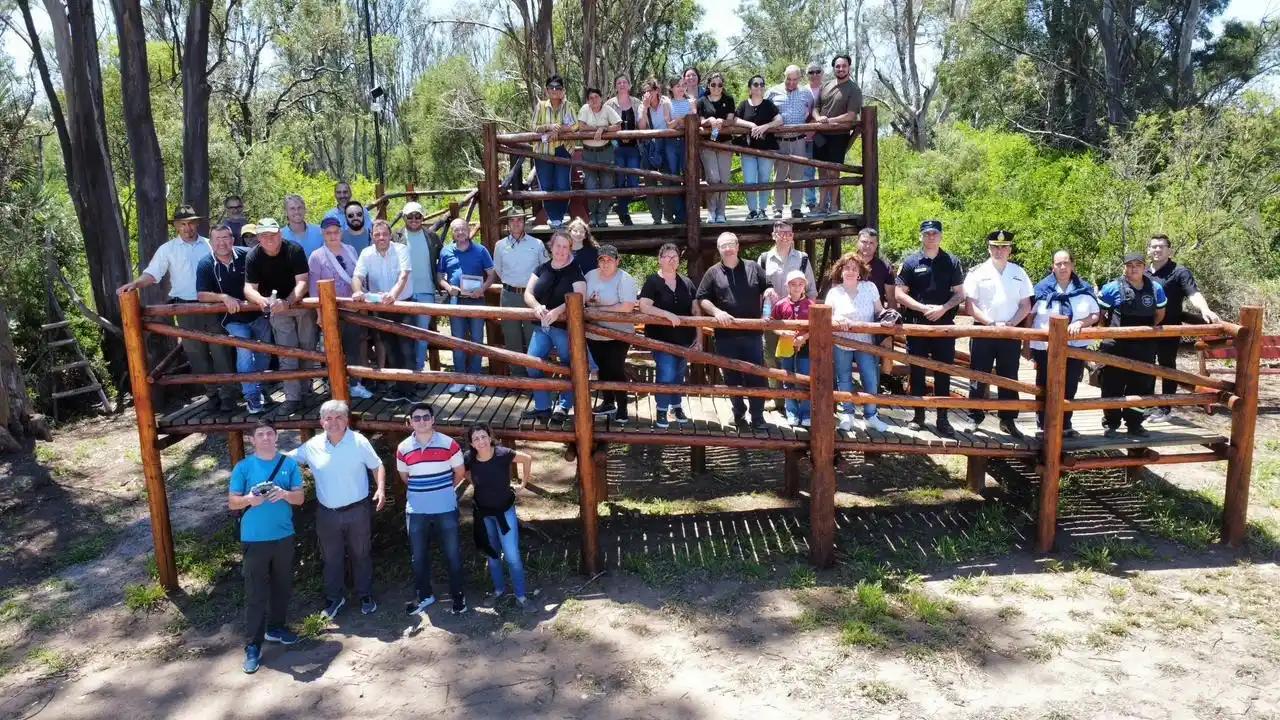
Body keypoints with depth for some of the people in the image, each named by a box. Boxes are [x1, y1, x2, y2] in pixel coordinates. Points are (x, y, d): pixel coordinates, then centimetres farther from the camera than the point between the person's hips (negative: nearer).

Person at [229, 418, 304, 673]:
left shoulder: (289, 464, 2)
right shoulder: (243, 467, -3)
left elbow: (300, 497, 1)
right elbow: (232, 502, -2)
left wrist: (284, 494, -21)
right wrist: (248, 499, -23)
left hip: (284, 536, 3)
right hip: (254, 539, -3)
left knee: (282, 586, 15)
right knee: (255, 594, -2)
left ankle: (276, 627, 35)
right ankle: (253, 647, 3)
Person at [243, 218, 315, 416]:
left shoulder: (294, 250, -20)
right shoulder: (253, 257, -15)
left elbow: (302, 282, -24)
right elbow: (249, 288, -19)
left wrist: (288, 302, -41)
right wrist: (261, 300, -43)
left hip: (301, 303, 0)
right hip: (278, 307, 0)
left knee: (307, 347, 8)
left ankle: (306, 387, 26)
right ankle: (292, 397, -6)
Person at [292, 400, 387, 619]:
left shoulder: (359, 441, -9)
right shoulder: (312, 446, -4)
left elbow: (377, 465, -1)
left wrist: (381, 489, -15)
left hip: (357, 510, -2)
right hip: (327, 513, 2)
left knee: (361, 555, 12)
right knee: (331, 558, 14)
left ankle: (365, 595, 28)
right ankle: (334, 597, 31)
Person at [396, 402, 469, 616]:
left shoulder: (449, 444, -10)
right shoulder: (403, 448, -3)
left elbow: (460, 473, 2)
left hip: (446, 509, -2)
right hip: (416, 511, 2)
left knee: (453, 554, 7)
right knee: (418, 556, 13)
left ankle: (458, 596, 24)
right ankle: (424, 596, 32)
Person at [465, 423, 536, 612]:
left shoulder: (503, 454, -24)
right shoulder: (470, 459, -18)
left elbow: (527, 458, -6)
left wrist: (525, 479, -1)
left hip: (505, 510, -2)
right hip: (482, 512, 2)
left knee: (512, 555, -4)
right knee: (492, 553, 17)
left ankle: (521, 596, 9)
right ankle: (499, 589, 36)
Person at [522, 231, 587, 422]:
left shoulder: (575, 271, -5)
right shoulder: (542, 269, 7)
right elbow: (527, 294, 4)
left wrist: (558, 310, -30)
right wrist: (537, 306, -18)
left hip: (565, 327, -4)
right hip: (542, 326, 4)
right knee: (532, 365, 1)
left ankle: (563, 406, 22)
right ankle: (542, 407, 13)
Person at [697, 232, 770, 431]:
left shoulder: (752, 267, 7)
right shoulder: (713, 273, 4)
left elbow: (767, 288, 14)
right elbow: (702, 299, 2)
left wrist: (769, 291, -10)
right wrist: (716, 312, -14)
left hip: (752, 334, 0)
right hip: (726, 335, 0)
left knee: (756, 377, 1)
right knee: (732, 378, 9)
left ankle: (758, 418, 10)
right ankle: (739, 414, 25)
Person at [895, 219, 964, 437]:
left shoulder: (951, 262, 6)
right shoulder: (911, 262, 2)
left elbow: (959, 294, 5)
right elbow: (900, 294, -1)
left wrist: (943, 308, -12)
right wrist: (923, 308, -12)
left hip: (944, 324, 1)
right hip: (917, 324, 0)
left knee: (943, 372, 4)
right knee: (917, 371, 6)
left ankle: (942, 418, 11)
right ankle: (918, 415, 17)